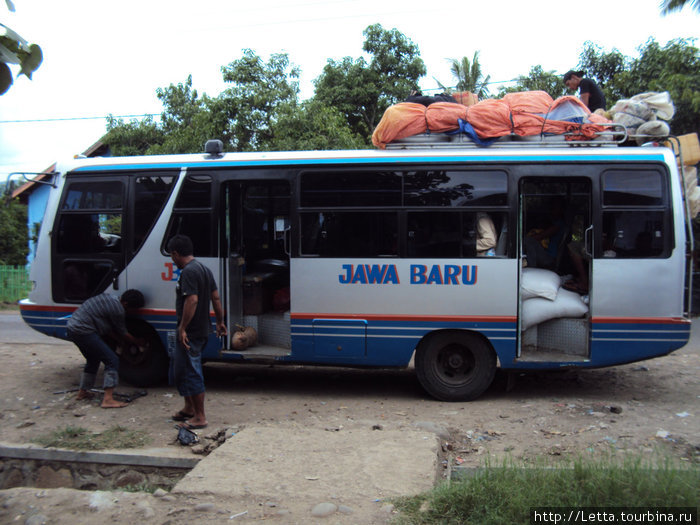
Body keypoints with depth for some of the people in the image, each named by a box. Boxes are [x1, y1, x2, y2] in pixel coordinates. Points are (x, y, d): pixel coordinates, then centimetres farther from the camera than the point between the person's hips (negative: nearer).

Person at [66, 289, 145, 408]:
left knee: (93, 359, 27)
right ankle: (108, 399, -13)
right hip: (83, 331, -10)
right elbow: (123, 335, 0)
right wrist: (137, 342, 15)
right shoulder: (118, 310, -14)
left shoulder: (109, 298, 15)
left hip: (72, 328, 10)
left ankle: (82, 392, 39)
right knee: (112, 360, -9)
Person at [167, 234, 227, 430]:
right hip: (202, 329, 10)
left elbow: (192, 300, -27)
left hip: (190, 333, -10)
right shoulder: (204, 269, 13)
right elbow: (216, 298, 15)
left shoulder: (188, 272, -18)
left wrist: (182, 328, -25)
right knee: (180, 368, 22)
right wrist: (220, 322, 20)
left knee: (191, 372, -2)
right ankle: (189, 408, 33)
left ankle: (200, 417, 5)